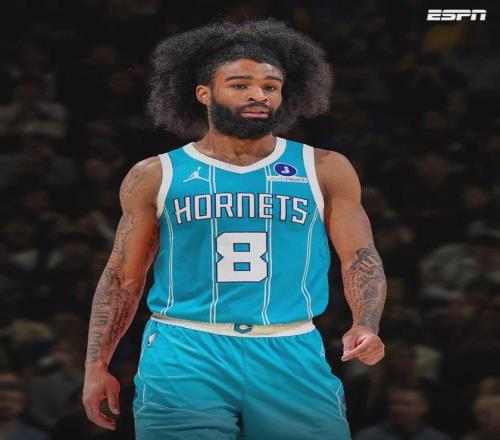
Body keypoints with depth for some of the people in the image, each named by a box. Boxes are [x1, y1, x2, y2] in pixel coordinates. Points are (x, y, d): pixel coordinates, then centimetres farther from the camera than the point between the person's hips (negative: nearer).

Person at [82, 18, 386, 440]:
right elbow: (122, 279, 12)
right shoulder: (156, 176, 7)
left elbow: (361, 259, 5)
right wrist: (97, 365, 4)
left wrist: (366, 326, -15)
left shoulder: (324, 171, 7)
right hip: (184, 355, 0)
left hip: (292, 356, 1)